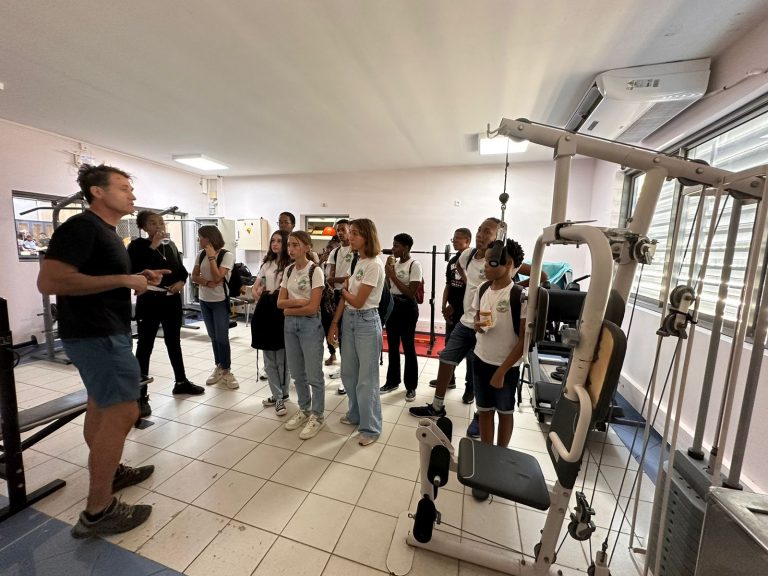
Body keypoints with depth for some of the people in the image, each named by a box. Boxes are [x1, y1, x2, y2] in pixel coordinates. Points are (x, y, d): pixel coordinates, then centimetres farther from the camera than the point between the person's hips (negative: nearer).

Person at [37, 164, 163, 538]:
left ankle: (106, 472, 36)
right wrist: (123, 280, -22)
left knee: (101, 405, 19)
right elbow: (49, 281, -25)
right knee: (122, 411, -8)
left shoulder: (107, 232, 16)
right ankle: (98, 512, 6)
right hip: (97, 335, -11)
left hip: (105, 332, 11)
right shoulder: (81, 227, -16)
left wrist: (140, 279, 8)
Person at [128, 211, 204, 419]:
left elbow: (182, 269, 16)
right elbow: (134, 269, -22)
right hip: (149, 300, -5)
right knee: (145, 346, 0)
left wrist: (181, 282, -5)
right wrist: (152, 247, -18)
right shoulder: (138, 245, -5)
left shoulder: (171, 245, 10)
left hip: (172, 300, 6)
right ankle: (141, 396, 8)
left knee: (174, 342, 16)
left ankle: (181, 382, 29)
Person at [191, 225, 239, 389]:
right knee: (213, 337, 13)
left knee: (222, 337, -2)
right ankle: (219, 367, 26)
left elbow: (217, 277, -21)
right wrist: (206, 283, -16)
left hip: (220, 301, -6)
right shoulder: (201, 255, 4)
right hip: (204, 300, 6)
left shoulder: (227, 255, -13)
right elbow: (194, 276, 4)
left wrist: (211, 256, -19)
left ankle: (226, 371, 12)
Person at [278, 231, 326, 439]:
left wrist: (289, 310, -6)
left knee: (314, 375, 5)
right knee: (297, 373, 17)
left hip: (310, 324, -6)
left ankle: (317, 415, 24)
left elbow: (313, 307, -17)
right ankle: (304, 409, 37)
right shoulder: (288, 270, 6)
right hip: (290, 324, 6)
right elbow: (280, 302, 4)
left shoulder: (315, 271, -13)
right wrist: (297, 301, -14)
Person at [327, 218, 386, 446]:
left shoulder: (374, 265, -17)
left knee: (366, 378, 3)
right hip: (348, 319, 8)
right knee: (348, 373, 19)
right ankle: (355, 414, 41)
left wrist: (342, 288, 1)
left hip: (366, 322, -8)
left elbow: (358, 301, -17)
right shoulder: (355, 261, 9)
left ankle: (371, 428, 21)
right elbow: (344, 296, 8)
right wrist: (335, 322, 5)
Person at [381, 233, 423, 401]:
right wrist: (388, 272, -5)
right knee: (392, 346, 15)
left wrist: (393, 275, -18)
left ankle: (411, 387, 20)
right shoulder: (394, 263, 7)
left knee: (408, 348, 4)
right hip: (392, 305, 7)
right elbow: (388, 287, 9)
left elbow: (411, 292, -19)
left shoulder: (414, 265, -14)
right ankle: (392, 381, 31)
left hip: (407, 308, -7)